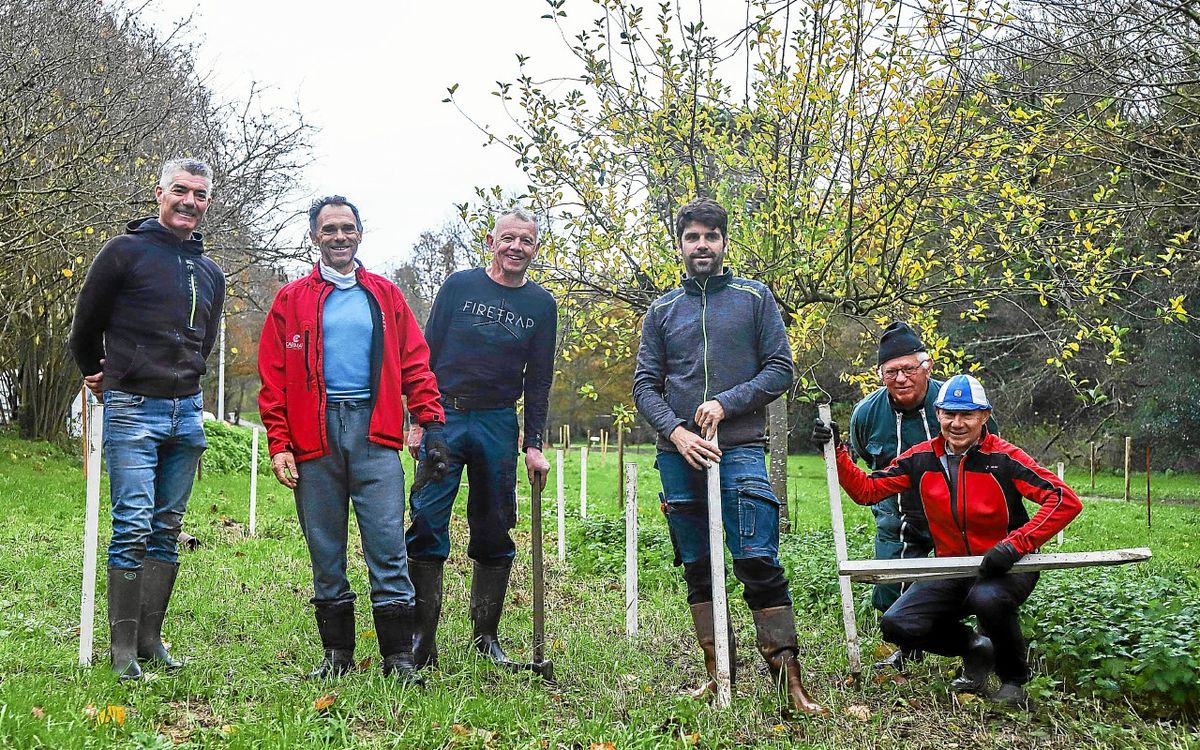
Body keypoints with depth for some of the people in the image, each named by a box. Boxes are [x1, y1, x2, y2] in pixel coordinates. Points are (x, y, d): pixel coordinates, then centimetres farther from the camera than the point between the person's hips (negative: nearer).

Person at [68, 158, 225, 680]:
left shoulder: (211, 274, 15)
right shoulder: (125, 252, -3)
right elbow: (85, 328, 5)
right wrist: (101, 378, 17)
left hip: (187, 411, 6)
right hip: (132, 410, -6)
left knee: (168, 529, 8)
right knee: (133, 527, -8)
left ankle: (151, 638, 15)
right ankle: (123, 647, -1)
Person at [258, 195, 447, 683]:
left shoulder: (385, 296, 15)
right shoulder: (292, 300, 12)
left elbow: (415, 366, 11)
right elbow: (273, 380, 8)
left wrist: (433, 424, 0)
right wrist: (279, 445, -2)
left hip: (374, 431, 0)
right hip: (315, 435, 1)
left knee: (387, 547, -6)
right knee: (325, 550, 6)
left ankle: (398, 657, -1)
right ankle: (337, 653, 17)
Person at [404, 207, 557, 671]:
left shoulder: (541, 305, 9)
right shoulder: (459, 285, 4)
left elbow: (539, 381, 9)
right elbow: (427, 356, 3)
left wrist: (533, 445, 3)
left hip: (498, 424, 2)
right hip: (444, 417, -2)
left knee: (495, 533, 4)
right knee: (427, 525, -6)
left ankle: (486, 636, 15)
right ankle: (423, 637, 1)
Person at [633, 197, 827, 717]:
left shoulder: (754, 298, 8)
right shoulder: (662, 311, 14)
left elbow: (780, 369, 3)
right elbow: (645, 385, 10)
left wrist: (726, 403, -10)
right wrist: (676, 431, -8)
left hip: (739, 449, -3)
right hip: (678, 456, 3)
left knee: (759, 563, -12)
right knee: (697, 570, 6)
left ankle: (790, 681, -9)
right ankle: (718, 672, 15)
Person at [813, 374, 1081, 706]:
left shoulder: (1003, 458, -14)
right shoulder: (921, 459, -1)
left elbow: (1066, 500, -21)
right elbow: (866, 490, 4)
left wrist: (1016, 544, -30)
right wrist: (836, 453, -11)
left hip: (1005, 567, -4)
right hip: (951, 568, 5)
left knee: (988, 598, -38)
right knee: (897, 626, -14)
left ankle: (1014, 678, -5)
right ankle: (974, 648, 15)